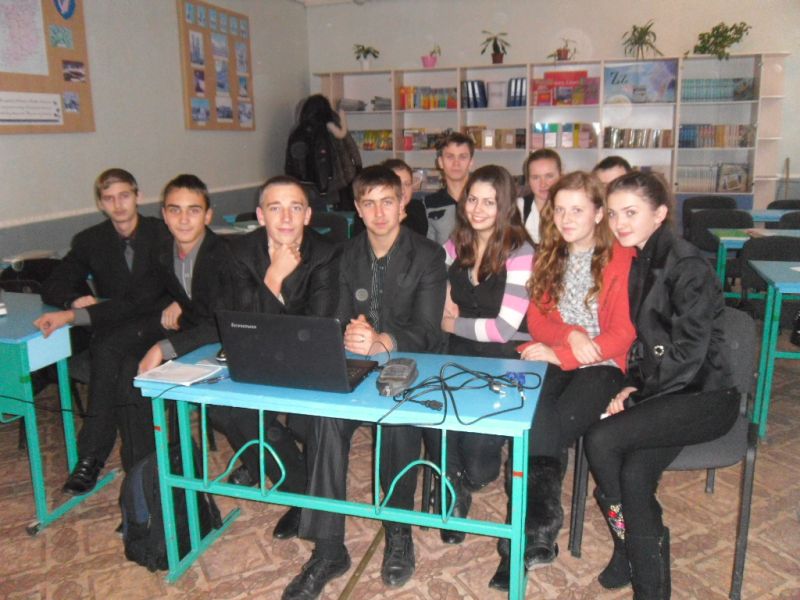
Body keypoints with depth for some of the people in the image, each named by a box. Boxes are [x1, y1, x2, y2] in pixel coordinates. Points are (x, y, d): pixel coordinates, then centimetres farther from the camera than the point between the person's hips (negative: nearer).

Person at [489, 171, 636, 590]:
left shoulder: (622, 259, -3)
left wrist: (560, 354, -18)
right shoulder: (547, 257, 14)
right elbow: (536, 319, 8)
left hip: (601, 366, -4)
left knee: (549, 427, -27)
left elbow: (624, 333, -9)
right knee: (538, 419, -28)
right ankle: (541, 532, -20)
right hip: (552, 360, 4)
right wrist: (570, 334, -14)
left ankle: (529, 538, -13)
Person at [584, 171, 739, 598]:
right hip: (660, 391, 6)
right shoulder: (634, 261, 9)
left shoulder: (687, 267, -15)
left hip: (705, 397, -6)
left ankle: (629, 547, 3)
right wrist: (631, 385, -2)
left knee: (601, 439, -23)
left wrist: (636, 396, -13)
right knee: (634, 475, -17)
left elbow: (687, 356, -18)